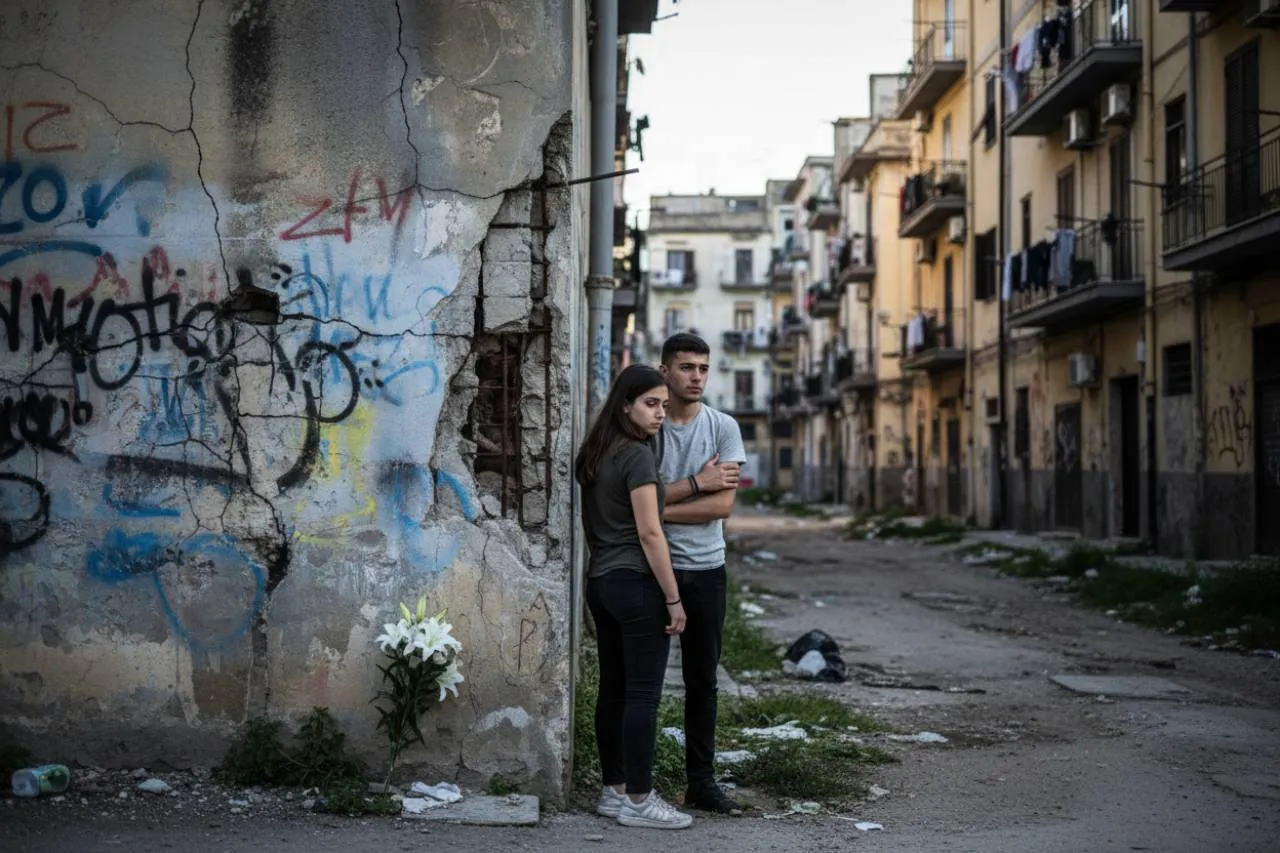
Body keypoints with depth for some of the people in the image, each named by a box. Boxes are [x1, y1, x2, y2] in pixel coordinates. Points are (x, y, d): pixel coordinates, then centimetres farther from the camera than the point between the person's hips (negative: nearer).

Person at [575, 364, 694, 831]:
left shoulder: (596, 453, 12)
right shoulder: (637, 454, -14)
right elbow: (649, 532, -17)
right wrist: (673, 599, -14)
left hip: (601, 580, 9)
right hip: (636, 584, -9)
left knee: (612, 689, 12)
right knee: (642, 694, -3)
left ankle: (613, 790, 19)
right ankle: (638, 800, 1)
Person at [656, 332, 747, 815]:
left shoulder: (723, 427, 2)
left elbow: (722, 505, -8)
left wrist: (658, 510, -15)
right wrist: (696, 483, -14)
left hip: (705, 568, 2)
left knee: (703, 681, 8)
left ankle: (701, 781, 16)